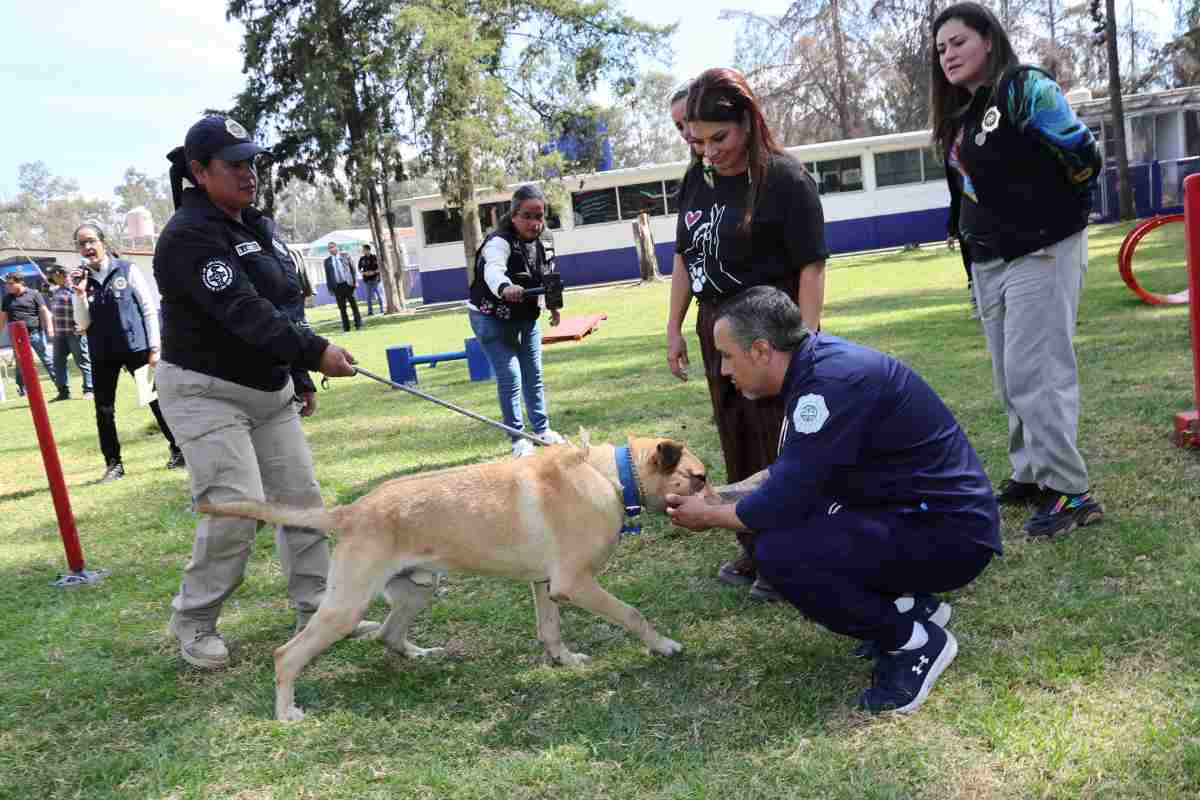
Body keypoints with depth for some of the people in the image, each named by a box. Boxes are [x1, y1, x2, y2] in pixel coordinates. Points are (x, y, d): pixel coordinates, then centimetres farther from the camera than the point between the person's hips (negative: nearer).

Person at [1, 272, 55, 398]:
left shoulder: (33, 294, 0)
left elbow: (44, 311, -3)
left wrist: (49, 327, -13)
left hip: (36, 333, -3)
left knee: (46, 359, -1)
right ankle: (21, 387, 16)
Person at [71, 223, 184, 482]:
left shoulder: (127, 269, -2)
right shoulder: (80, 279, 5)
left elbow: (149, 309, -2)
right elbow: (83, 324, 2)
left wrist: (154, 347, -6)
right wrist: (80, 294, -13)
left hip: (136, 347, -3)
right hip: (102, 354, 3)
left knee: (156, 399, 3)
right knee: (104, 410, 5)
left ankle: (177, 449, 17)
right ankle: (113, 463, 16)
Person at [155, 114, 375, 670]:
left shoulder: (259, 226, 11)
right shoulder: (190, 234, -17)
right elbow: (242, 312, -29)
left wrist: (300, 378, 16)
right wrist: (314, 352, -36)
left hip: (269, 391, 8)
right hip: (206, 393, -8)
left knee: (301, 496, 5)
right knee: (235, 508, -12)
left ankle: (317, 609, 16)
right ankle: (193, 623, 10)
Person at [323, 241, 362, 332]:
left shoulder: (345, 256, 6)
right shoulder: (327, 261, 8)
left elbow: (352, 269, 6)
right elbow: (327, 275, 8)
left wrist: (355, 281, -1)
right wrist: (330, 288, 3)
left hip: (348, 284, -1)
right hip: (337, 286, 1)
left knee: (353, 305, 2)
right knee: (342, 308, 2)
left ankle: (358, 324, 8)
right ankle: (346, 327, 7)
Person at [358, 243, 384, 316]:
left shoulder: (375, 257, -3)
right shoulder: (362, 259, 5)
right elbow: (359, 270, 10)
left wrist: (374, 272, -16)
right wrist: (364, 273, -10)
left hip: (375, 279, -2)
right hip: (367, 280, 2)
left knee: (379, 295, 1)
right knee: (368, 296, 2)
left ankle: (382, 309, 11)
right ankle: (370, 311, 6)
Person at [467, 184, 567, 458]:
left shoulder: (537, 243, -2)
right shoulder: (499, 242, -27)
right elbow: (493, 270, -50)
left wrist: (551, 305, 12)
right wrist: (505, 288, -70)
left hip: (526, 317, 7)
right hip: (492, 319, -7)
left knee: (534, 375, 13)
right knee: (510, 377, -11)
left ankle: (542, 428, 27)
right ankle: (517, 438, 1)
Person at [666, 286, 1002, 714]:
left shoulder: (832, 383, -25)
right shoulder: (816, 362, 5)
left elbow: (784, 502, -24)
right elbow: (787, 473, 16)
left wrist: (709, 517, -6)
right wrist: (716, 497, 11)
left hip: (949, 534, -10)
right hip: (920, 510, 10)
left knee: (777, 551, -23)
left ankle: (916, 642, -3)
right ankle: (909, 602, 16)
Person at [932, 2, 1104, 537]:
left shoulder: (1026, 90, -11)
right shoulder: (959, 117, 14)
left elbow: (1083, 158, -12)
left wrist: (1056, 215, 1)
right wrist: (974, 252, 15)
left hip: (1041, 253, -8)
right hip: (989, 263, 8)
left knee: (1033, 375, -11)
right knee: (1010, 380, 11)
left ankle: (1069, 492, -3)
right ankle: (1030, 475, 23)